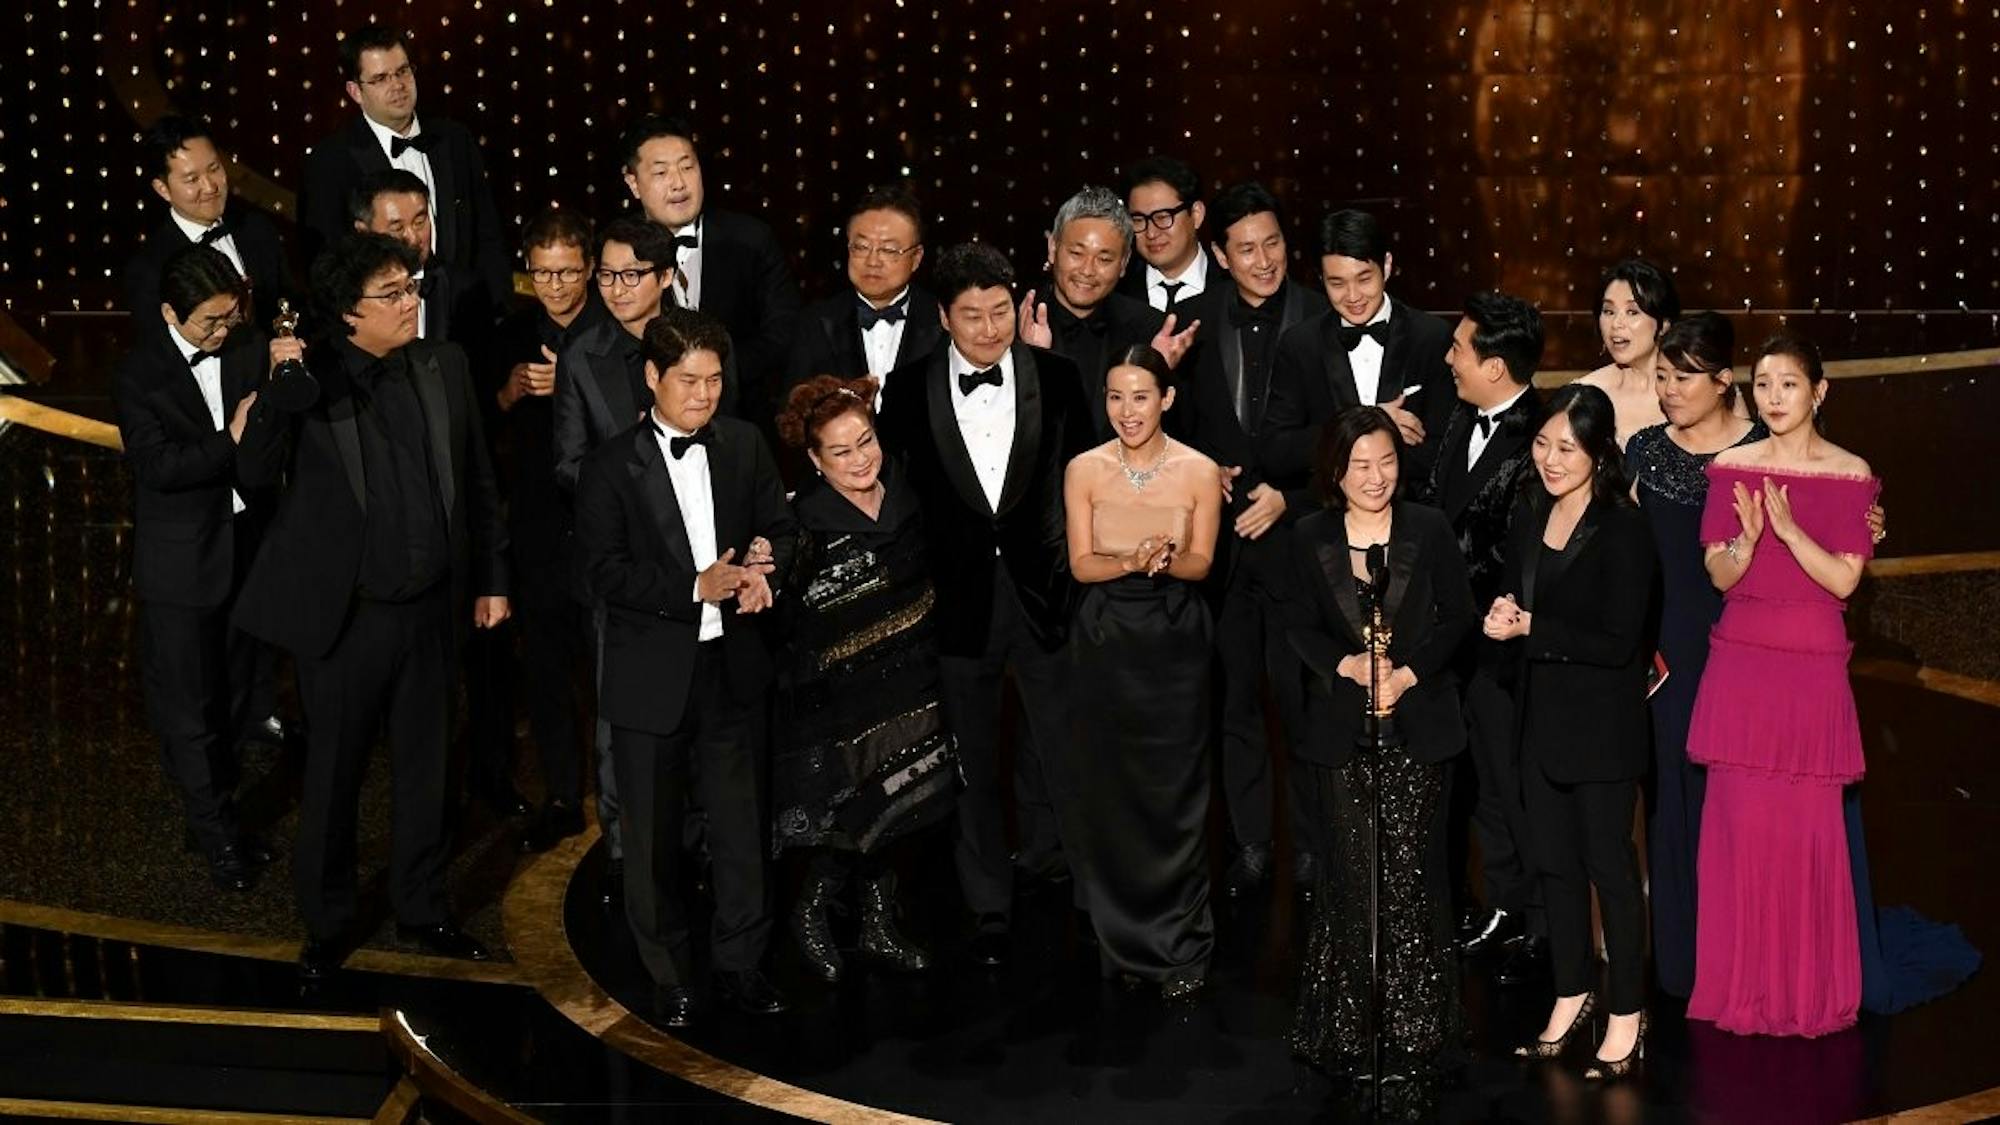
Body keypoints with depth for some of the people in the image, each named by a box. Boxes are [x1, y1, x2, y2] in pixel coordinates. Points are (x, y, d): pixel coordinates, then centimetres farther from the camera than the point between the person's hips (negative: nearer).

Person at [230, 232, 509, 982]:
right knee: (333, 777, 10)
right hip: (345, 616, -3)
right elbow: (255, 474, -16)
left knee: (426, 771, 16)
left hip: (431, 609, 3)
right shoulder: (310, 377, -9)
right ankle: (327, 925, 26)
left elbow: (477, 481, 8)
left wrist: (491, 579, 8)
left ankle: (422, 910, 33)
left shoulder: (445, 367, 2)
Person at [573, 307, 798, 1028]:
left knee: (741, 822, 10)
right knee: (654, 832, 8)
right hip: (652, 675, -3)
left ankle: (740, 963, 25)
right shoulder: (612, 466, -6)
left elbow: (781, 528, 12)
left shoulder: (745, 446, 5)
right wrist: (695, 589, -22)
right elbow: (605, 572, -12)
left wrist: (764, 562, -11)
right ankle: (669, 975, 23)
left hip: (733, 664, 3)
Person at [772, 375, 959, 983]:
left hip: (912, 690, 6)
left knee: (897, 813, 14)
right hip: (845, 702, -6)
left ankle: (880, 929, 30)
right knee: (858, 814, -2)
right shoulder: (805, 526, -19)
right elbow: (793, 632, -18)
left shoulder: (904, 500, -1)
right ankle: (811, 912, 24)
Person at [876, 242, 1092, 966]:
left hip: (1043, 591, 0)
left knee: (1068, 755, 8)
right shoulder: (909, 390, -3)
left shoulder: (1056, 379, -1)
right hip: (958, 599, 0)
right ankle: (988, 908, 27)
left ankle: (1096, 898, 26)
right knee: (971, 764, 12)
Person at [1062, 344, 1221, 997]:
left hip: (1175, 643, -1)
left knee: (1175, 791, 1)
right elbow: (1082, 565, -3)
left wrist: (1166, 557, -25)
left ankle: (1180, 946, 12)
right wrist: (1133, 561, -23)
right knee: (1111, 790, 6)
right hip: (1105, 643, 1)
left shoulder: (1199, 472, -6)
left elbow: (1201, 564, -3)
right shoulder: (1084, 470, -3)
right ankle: (1124, 939, 20)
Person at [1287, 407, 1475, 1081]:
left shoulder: (1430, 530, -1)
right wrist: (1346, 665, -12)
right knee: (1351, 875, 5)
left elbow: (1458, 617, 1)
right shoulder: (1310, 539, 3)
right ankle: (1350, 1024, 15)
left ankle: (1415, 1024, 10)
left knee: (1412, 873, -1)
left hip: (1418, 728, -1)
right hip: (1341, 730, 1)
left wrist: (1409, 673, -12)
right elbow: (1300, 629, 6)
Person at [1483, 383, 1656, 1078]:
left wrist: (1530, 628, -16)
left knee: (1609, 865, 2)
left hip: (1602, 725, -7)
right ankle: (1571, 996, 29)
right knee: (1554, 863, 15)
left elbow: (1618, 642, -20)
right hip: (1542, 719, 7)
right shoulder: (1530, 517, 7)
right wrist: (1504, 620, -5)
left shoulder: (1623, 529, -16)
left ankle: (1626, 1017, 13)